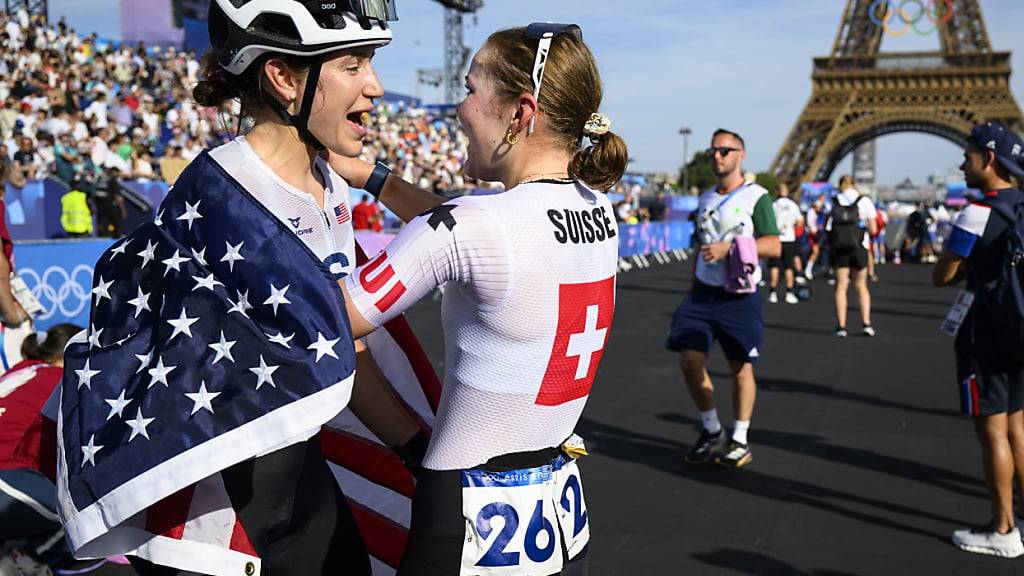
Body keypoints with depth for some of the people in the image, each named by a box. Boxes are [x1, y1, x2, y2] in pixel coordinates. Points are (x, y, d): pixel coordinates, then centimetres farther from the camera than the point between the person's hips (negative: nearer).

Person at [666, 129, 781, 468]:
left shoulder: (756, 197, -4)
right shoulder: (705, 199, 15)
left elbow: (774, 247, -12)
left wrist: (728, 248, -22)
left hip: (739, 297, -5)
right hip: (703, 292, 5)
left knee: (741, 367, 1)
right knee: (689, 359, -5)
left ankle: (739, 440, 17)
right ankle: (711, 432, 13)